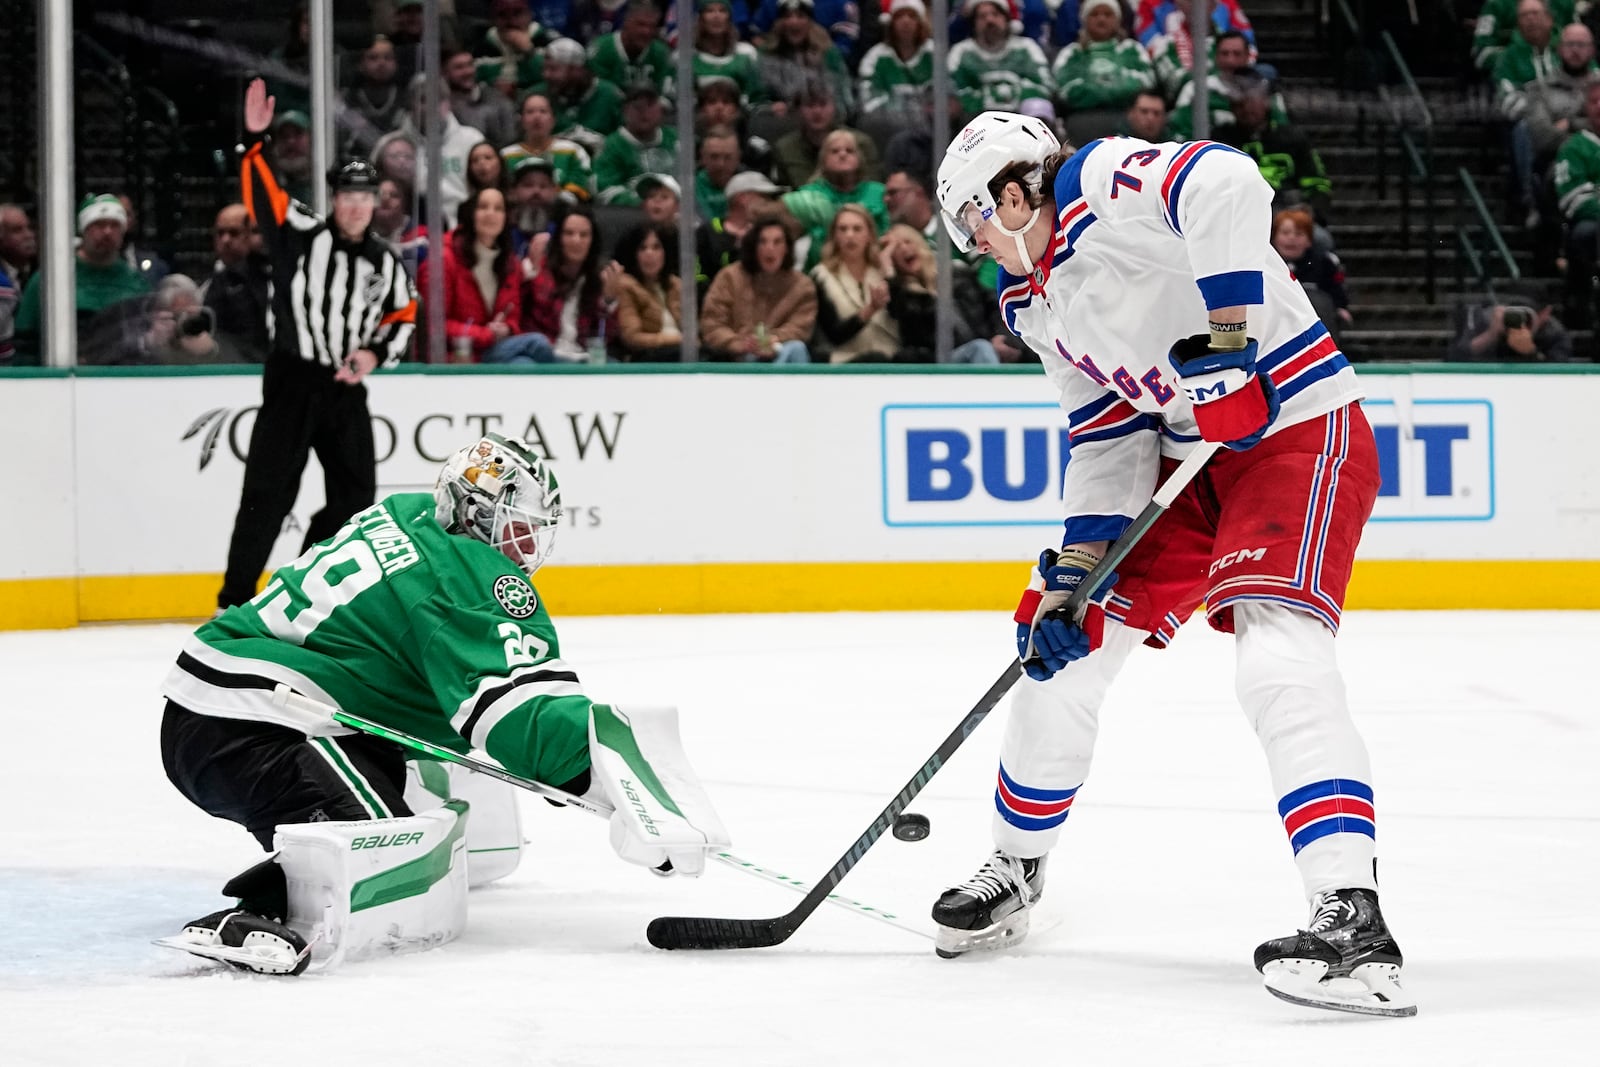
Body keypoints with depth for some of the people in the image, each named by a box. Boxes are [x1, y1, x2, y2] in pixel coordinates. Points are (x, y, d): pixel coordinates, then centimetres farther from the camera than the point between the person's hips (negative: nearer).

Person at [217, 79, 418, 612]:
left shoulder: (386, 263, 9)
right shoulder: (303, 234, -3)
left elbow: (403, 316, 16)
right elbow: (262, 194, -14)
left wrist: (375, 353, -2)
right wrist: (255, 142, -28)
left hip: (346, 388, 5)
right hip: (292, 381, -5)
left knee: (355, 492, 7)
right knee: (269, 490, -8)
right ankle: (236, 597, -5)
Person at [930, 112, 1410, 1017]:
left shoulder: (1101, 183, -17)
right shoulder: (1034, 301, 11)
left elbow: (1225, 184, -37)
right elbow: (1107, 437, 11)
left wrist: (1224, 337, -36)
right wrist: (1076, 567, 0)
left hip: (1299, 432, -10)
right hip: (1189, 458, 10)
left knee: (1278, 655, -26)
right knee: (1067, 643, 11)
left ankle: (1353, 923, -33)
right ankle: (1016, 872, 31)